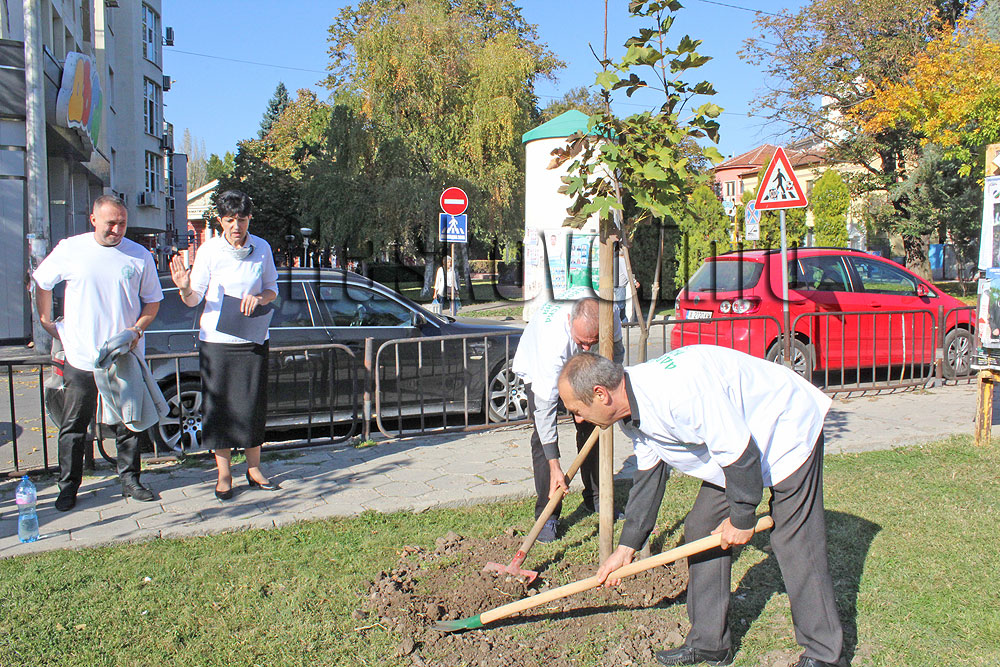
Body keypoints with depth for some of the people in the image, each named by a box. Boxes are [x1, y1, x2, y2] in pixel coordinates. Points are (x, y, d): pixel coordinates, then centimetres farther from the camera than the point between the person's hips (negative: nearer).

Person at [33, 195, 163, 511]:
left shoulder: (140, 256, 1)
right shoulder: (70, 250, -1)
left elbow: (152, 301, 8)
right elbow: (41, 281, 14)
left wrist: (137, 329, -8)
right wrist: (47, 322, 10)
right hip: (81, 357, 0)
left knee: (129, 424, 8)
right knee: (74, 427, 7)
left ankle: (130, 480, 21)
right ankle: (68, 487, 19)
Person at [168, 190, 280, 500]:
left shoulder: (261, 248, 1)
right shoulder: (209, 250, -6)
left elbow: (272, 289, 11)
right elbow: (195, 299, -5)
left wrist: (259, 298, -11)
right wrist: (185, 289, -27)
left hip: (253, 339, 2)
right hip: (216, 339, -2)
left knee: (253, 405, 7)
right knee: (219, 406, 4)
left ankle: (254, 469, 23)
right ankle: (223, 474, 17)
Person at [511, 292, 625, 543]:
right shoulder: (552, 337, -46)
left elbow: (616, 352, -5)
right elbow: (545, 405, -44)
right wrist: (554, 467, -44)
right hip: (538, 369, -4)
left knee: (591, 426, 3)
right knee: (543, 435, -16)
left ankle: (595, 498, 21)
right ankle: (547, 515, -8)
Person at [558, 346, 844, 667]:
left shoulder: (675, 390, -37)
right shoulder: (631, 410, -6)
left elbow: (739, 452, -30)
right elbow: (648, 476, 7)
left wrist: (742, 517, -15)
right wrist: (626, 547, 9)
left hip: (788, 430, -9)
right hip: (730, 446, 9)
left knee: (795, 543, -9)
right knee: (701, 529, 6)